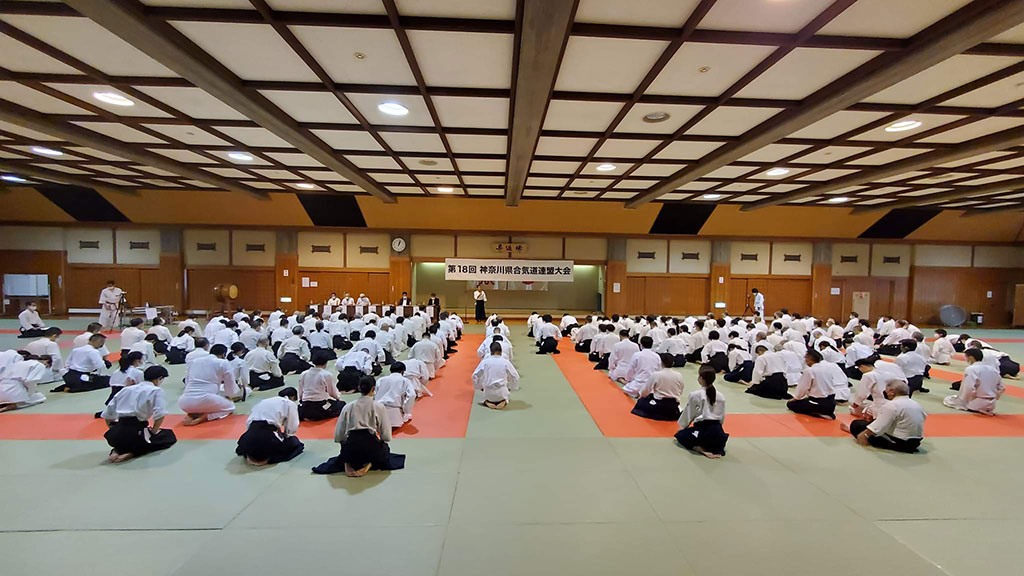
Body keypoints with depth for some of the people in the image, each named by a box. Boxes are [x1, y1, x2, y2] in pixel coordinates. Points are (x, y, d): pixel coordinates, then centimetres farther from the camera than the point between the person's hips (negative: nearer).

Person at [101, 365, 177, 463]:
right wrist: (154, 431, -1)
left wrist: (114, 431, 25)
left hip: (115, 437, 7)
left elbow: (107, 415, 16)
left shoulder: (126, 389, 16)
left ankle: (117, 450, 10)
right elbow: (160, 414, -16)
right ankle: (131, 453, -2)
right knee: (170, 436, 17)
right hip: (136, 433, -7)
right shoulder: (156, 391, -2)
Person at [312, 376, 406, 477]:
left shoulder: (348, 407, 8)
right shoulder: (379, 407, -1)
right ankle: (369, 464, 2)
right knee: (385, 449, 33)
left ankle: (348, 465, 7)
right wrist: (381, 441, 20)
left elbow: (338, 436, 8)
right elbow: (386, 436, -2)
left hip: (351, 445, 4)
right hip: (371, 444, -3)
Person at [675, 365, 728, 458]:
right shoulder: (721, 396, 6)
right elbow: (722, 417, 14)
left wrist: (682, 426, 21)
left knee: (680, 435, 20)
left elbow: (688, 413, 4)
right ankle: (717, 450, 5)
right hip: (717, 431, 5)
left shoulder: (694, 395, -7)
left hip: (701, 429, -4)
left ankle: (702, 449, -3)